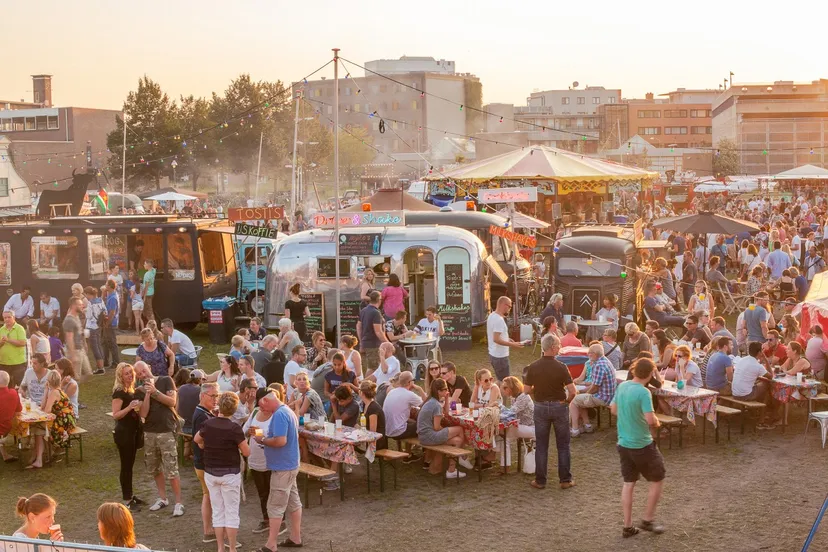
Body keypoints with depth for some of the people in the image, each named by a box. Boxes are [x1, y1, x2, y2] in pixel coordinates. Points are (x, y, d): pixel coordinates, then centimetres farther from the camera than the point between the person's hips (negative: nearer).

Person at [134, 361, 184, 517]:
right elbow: (143, 414, -6)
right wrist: (147, 393, -14)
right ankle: (162, 498, 29)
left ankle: (179, 503, -1)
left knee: (171, 470, -8)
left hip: (166, 431, -5)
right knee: (154, 468, 14)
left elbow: (172, 401, -11)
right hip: (149, 433, 5)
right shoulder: (139, 391, 6)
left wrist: (155, 391, -16)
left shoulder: (166, 381, -1)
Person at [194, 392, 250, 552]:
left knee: (217, 512, 11)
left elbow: (196, 439, 15)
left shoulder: (207, 424, -4)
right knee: (231, 512, 4)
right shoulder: (234, 428, -19)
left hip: (210, 473, 4)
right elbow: (246, 452, -14)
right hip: (230, 474, -4)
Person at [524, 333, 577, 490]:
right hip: (559, 406, -2)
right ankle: (565, 480, 14)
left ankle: (540, 480, 13)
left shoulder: (533, 367, -6)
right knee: (563, 445, 10)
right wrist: (566, 401, 3)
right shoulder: (561, 367, -14)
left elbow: (527, 389, -3)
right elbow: (572, 391, -16)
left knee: (541, 446, 10)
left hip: (540, 407, 2)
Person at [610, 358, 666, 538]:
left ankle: (628, 526, 15)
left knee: (628, 483, 13)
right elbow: (650, 419, -27)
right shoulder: (643, 392, -21)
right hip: (642, 445, -7)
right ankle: (647, 520, 17)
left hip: (623, 444, 7)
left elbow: (613, 409, 14)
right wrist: (657, 424, -6)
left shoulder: (622, 386, 1)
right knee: (657, 480, 12)